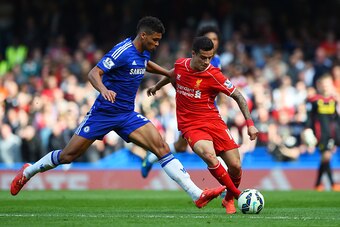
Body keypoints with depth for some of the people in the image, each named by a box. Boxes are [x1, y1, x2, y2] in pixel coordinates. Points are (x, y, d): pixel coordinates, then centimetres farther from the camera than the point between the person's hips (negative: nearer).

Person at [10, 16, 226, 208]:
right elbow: (94, 73, -25)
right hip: (103, 112, -6)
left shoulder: (143, 53, 6)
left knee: (162, 147, -12)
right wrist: (103, 89, -44)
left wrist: (167, 73, 28)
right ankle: (28, 172, 29)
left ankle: (197, 194, -19)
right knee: (68, 156, 2)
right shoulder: (123, 51, -19)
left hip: (127, 116, 6)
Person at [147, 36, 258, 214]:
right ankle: (237, 195, -15)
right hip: (190, 125, 0)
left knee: (235, 166, -7)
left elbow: (238, 96, -5)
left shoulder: (213, 75, -12)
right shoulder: (180, 65, -1)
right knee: (209, 156, -30)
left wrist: (250, 123, -11)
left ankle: (229, 200, 24)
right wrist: (157, 86, 42)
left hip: (213, 121, 0)